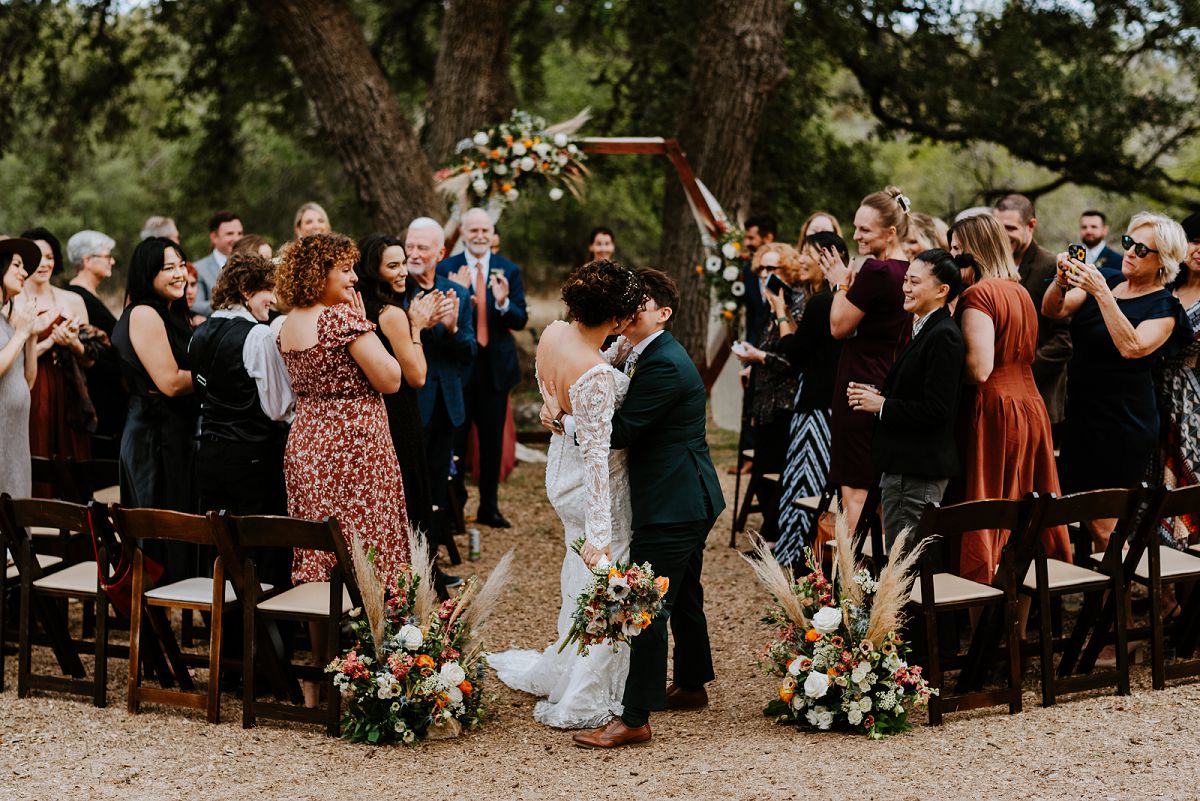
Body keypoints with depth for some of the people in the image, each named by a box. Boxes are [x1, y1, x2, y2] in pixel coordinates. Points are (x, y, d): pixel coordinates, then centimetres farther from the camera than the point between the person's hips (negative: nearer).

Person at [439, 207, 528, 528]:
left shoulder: (509, 270, 3)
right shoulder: (446, 269, -3)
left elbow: (521, 321, -2)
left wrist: (504, 303, -22)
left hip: (496, 366, 2)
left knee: (493, 441, 11)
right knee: (455, 439, 1)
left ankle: (489, 507, 22)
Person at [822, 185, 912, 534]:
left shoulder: (875, 271, -19)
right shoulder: (910, 272, 8)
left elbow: (839, 327, -11)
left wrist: (841, 284, 2)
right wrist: (848, 285, 17)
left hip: (862, 387, -9)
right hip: (893, 387, 9)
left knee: (854, 489, -5)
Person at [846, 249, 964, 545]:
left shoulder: (944, 336, -17)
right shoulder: (922, 330, 16)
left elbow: (937, 409, -23)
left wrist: (881, 405, -16)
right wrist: (876, 395, 4)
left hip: (920, 473, -10)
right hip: (900, 466, 10)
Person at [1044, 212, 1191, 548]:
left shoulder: (1165, 307, -7)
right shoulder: (1108, 283, 11)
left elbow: (1132, 348, -25)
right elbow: (1052, 310, 2)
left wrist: (1101, 294, -29)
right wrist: (1061, 281, -19)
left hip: (1123, 426, -6)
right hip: (1082, 416, 6)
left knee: (1103, 527, -8)